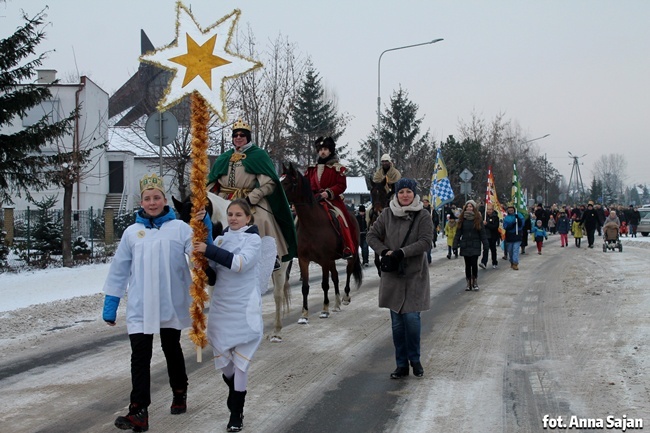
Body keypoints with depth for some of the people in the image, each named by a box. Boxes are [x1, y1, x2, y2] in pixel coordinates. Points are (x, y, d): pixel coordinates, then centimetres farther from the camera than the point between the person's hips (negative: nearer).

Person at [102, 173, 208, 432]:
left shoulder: (179, 227, 0)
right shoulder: (132, 232, 4)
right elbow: (119, 271, 8)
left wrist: (204, 225, -25)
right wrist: (110, 305, 7)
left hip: (172, 304, 0)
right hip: (140, 307, 0)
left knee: (172, 349, 17)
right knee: (140, 355, -6)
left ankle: (179, 392, 38)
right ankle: (139, 412, -7)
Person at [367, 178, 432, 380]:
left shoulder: (423, 217, -3)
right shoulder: (387, 214, 4)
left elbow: (425, 241, -13)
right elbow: (372, 235, 7)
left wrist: (402, 252, -22)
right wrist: (384, 251, -10)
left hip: (415, 275, -2)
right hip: (392, 275, 2)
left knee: (412, 318, -8)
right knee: (397, 321, 5)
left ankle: (415, 359, 15)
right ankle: (401, 364, 15)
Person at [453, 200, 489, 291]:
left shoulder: (478, 219, -2)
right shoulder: (462, 219, 4)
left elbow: (482, 233, -1)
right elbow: (458, 232, 5)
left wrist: (485, 245, -5)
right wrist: (455, 244, 0)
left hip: (475, 245, -2)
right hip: (465, 245, 2)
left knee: (474, 264, -7)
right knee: (467, 265, 7)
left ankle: (475, 282, 9)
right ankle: (469, 283, 14)